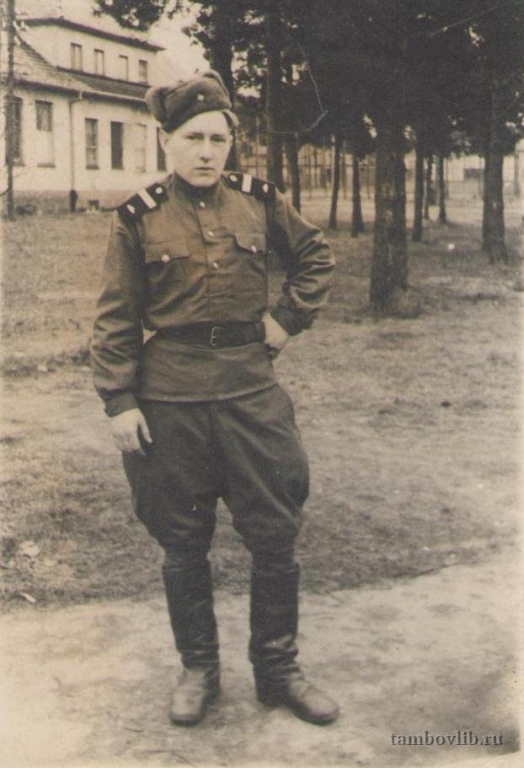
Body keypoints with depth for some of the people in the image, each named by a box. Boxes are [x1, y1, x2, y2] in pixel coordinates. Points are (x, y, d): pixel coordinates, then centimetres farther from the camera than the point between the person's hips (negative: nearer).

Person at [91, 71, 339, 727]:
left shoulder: (258, 201, 3)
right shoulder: (138, 217, -2)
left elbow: (316, 258, 18)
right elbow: (115, 319, -1)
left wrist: (287, 320, 6)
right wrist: (119, 402, -6)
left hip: (251, 388, 2)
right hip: (170, 398, -1)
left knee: (276, 535, 5)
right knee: (182, 542, 9)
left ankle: (278, 670, 23)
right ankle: (198, 668, 28)